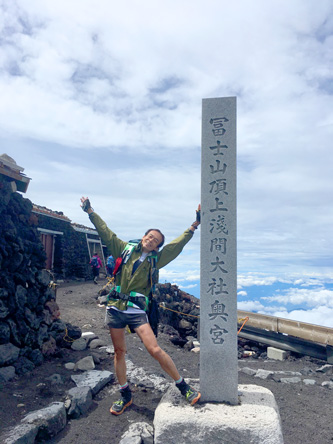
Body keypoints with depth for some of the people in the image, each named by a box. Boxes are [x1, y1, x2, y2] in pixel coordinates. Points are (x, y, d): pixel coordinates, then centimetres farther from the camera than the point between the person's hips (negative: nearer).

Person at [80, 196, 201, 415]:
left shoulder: (156, 260, 5)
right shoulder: (125, 250, 7)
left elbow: (178, 243, 2)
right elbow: (106, 232, 9)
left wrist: (195, 225, -2)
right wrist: (91, 212, 10)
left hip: (137, 311, -2)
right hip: (115, 308, 2)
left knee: (155, 350, -11)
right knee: (119, 352, 10)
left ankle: (184, 387, 7)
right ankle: (125, 396, 29)